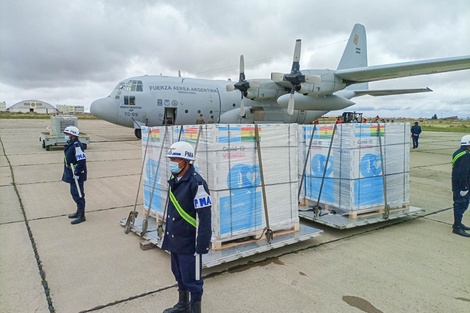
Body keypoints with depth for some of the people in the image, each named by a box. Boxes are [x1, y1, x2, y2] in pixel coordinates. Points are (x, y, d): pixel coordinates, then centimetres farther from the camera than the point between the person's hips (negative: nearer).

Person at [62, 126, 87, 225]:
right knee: (74, 193, 19)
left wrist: (77, 173, -23)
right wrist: (70, 173, 23)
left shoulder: (77, 145, -21)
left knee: (78, 195, -5)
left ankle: (81, 216, 4)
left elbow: (82, 160, -26)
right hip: (71, 174, 11)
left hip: (77, 175, -11)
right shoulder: (70, 145, 12)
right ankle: (79, 212, 32)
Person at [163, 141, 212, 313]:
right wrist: (168, 233, 22)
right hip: (175, 240, 9)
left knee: (191, 279, 3)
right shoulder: (174, 181, 8)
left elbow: (204, 216, -22)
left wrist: (203, 243, -21)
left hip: (189, 242, -9)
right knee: (178, 274, 24)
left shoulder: (196, 183, -21)